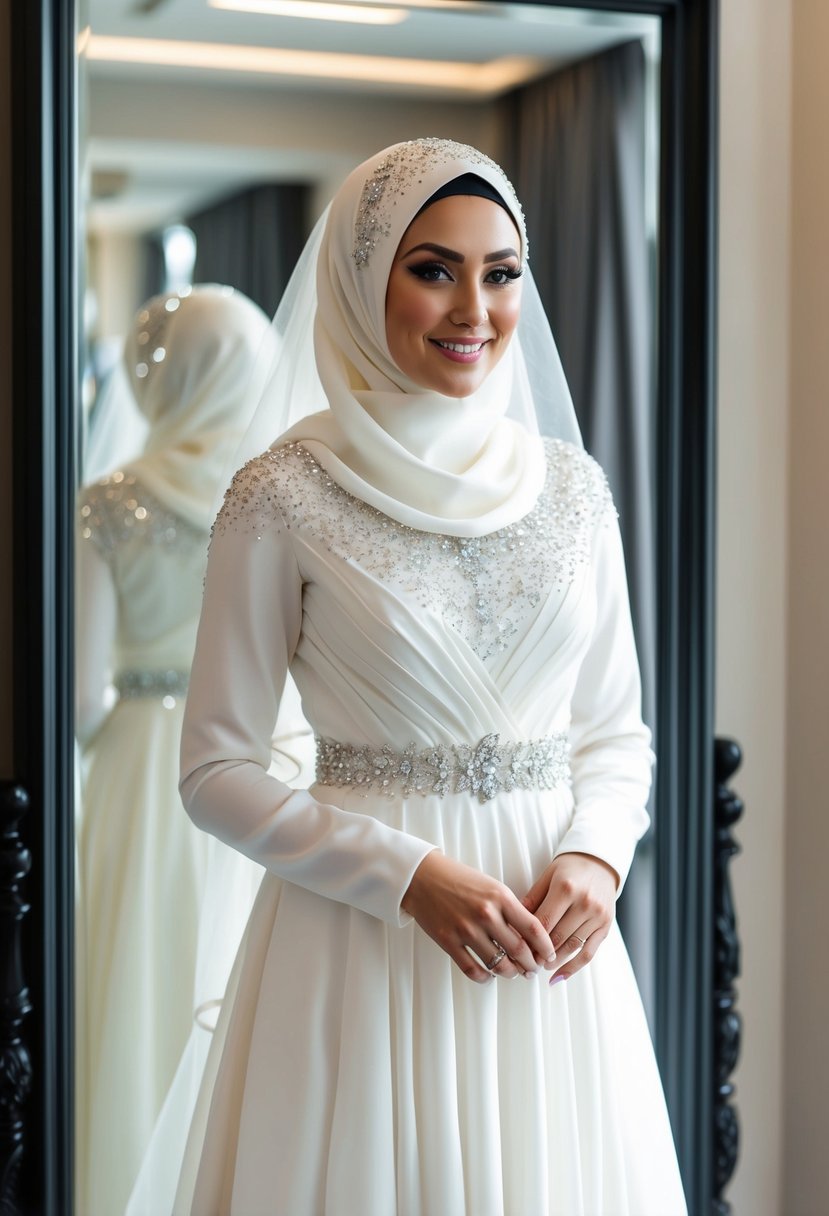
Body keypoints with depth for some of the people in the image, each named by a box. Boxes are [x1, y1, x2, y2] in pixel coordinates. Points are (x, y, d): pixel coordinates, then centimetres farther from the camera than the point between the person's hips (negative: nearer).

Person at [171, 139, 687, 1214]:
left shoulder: (572, 484, 6)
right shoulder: (284, 496, -6)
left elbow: (617, 731, 12)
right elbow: (216, 772, -5)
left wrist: (595, 857, -8)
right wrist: (410, 874, -15)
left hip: (552, 936, 4)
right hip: (363, 929, -3)